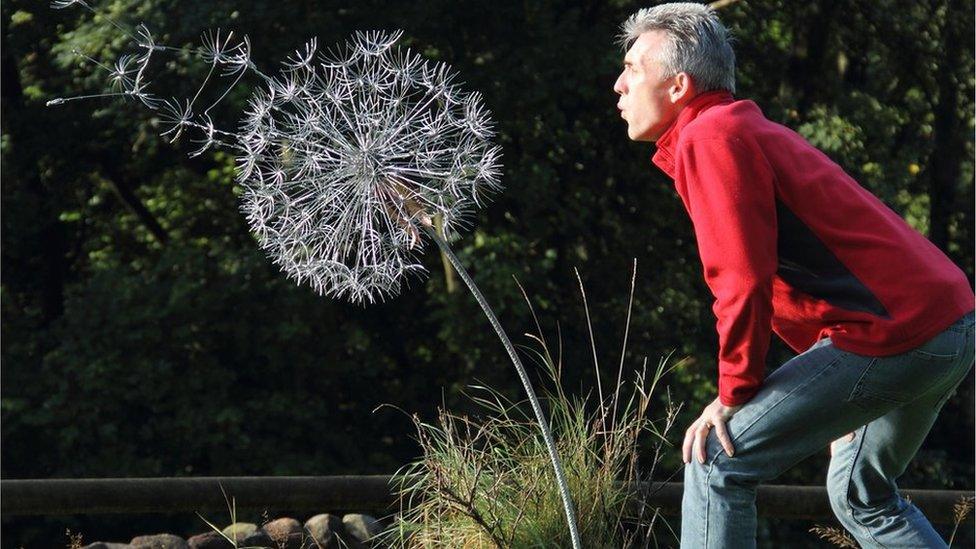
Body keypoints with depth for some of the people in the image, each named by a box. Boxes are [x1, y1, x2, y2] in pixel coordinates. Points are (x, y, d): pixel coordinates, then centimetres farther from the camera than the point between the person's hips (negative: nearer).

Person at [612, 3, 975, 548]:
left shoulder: (709, 138, -8)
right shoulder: (757, 131, 23)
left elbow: (743, 283, -17)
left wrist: (734, 395, -5)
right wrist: (838, 400, 24)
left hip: (893, 333, -10)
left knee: (716, 462, -6)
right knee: (860, 492, 27)